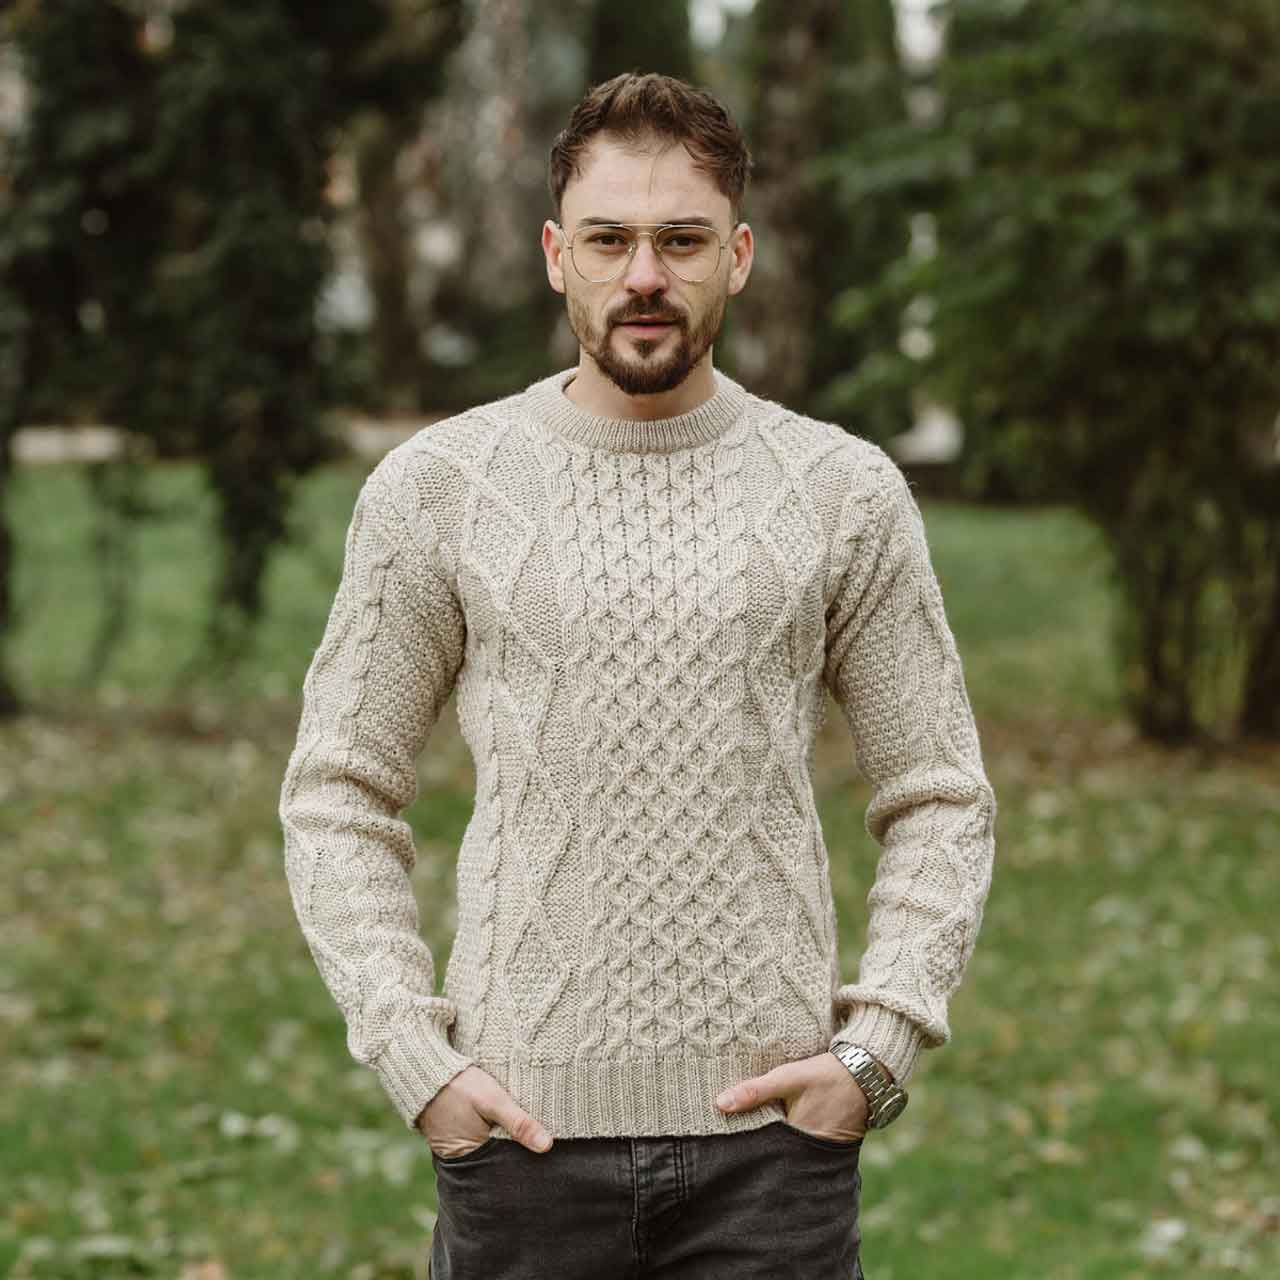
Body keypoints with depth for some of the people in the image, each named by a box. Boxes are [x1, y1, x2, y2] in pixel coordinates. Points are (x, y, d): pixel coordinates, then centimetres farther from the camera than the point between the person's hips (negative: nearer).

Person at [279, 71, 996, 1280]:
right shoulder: (436, 488, 3)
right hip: (524, 1127, 0)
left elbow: (939, 801, 8)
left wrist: (878, 1045, -5)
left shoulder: (845, 491, 4)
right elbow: (338, 795, 5)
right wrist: (413, 1055, -5)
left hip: (772, 1131, 0)